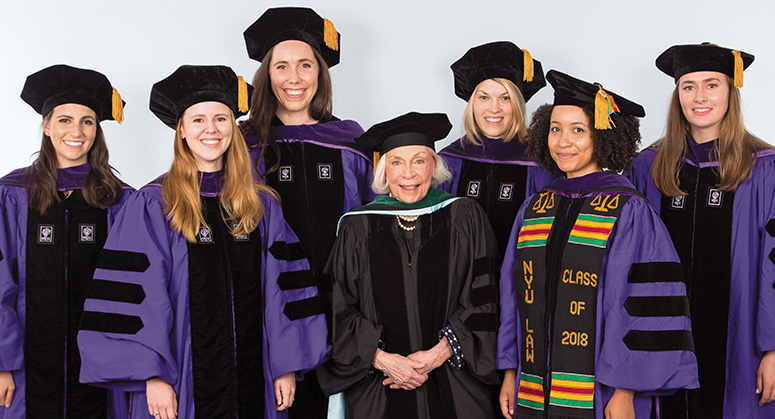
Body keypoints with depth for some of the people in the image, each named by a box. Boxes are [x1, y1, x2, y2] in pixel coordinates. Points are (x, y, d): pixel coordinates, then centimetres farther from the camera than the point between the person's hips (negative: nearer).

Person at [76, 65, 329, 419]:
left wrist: (286, 367, 1)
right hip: (182, 381, -3)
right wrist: (152, 376, -15)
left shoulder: (263, 205, 7)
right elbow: (135, 295, -9)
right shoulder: (151, 206, -4)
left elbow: (282, 290, 6)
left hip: (253, 378, 3)